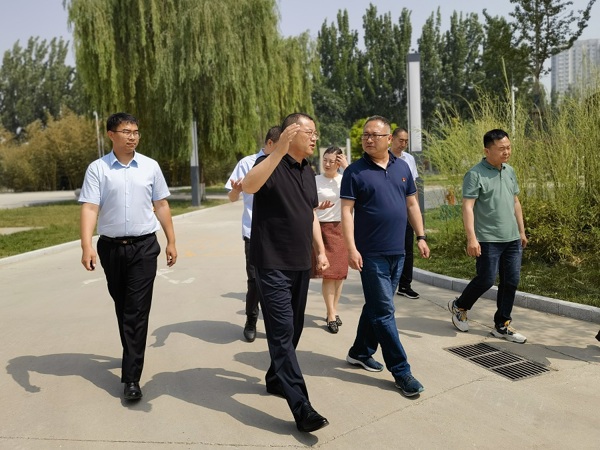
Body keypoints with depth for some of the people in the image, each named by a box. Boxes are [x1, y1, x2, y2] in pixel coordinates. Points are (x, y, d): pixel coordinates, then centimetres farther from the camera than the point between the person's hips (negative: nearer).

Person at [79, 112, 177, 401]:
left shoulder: (150, 166, 2)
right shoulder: (97, 169, -3)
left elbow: (161, 206, 6)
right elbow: (89, 208, -11)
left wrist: (171, 242, 7)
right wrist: (87, 246, -23)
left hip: (144, 247, -1)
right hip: (111, 247, 1)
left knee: (137, 311, -5)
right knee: (122, 307, 17)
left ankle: (131, 377, -1)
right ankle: (132, 354, 39)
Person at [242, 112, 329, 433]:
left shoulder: (308, 172, 12)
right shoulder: (272, 164, -11)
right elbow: (248, 186, -33)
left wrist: (320, 250, 14)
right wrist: (280, 150, -39)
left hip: (301, 264, 8)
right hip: (273, 265, -8)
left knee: (293, 330, 16)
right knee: (282, 332, -7)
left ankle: (276, 380, 36)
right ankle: (301, 408, -6)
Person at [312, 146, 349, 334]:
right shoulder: (315, 181, -1)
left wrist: (347, 166, -16)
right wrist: (319, 207, -20)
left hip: (342, 228, 2)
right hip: (323, 228, -2)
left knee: (340, 272, 7)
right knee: (328, 272, -5)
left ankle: (333, 311, 22)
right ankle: (331, 315, 2)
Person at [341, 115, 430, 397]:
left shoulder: (402, 167, 9)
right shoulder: (355, 172, -6)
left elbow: (412, 204, 14)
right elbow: (347, 211, -10)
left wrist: (420, 237, 10)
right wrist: (351, 248, -18)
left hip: (397, 252, 6)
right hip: (371, 254, -5)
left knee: (376, 306, 16)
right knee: (384, 311, -2)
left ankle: (360, 352, 33)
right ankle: (400, 370, 7)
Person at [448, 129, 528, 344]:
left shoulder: (510, 171, 13)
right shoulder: (475, 174, -11)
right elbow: (467, 207, -16)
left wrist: (522, 231, 20)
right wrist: (471, 238, -23)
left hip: (512, 239, 7)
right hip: (488, 239, -7)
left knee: (511, 282, 7)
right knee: (486, 280, -2)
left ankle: (502, 326, 19)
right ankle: (459, 306, 25)